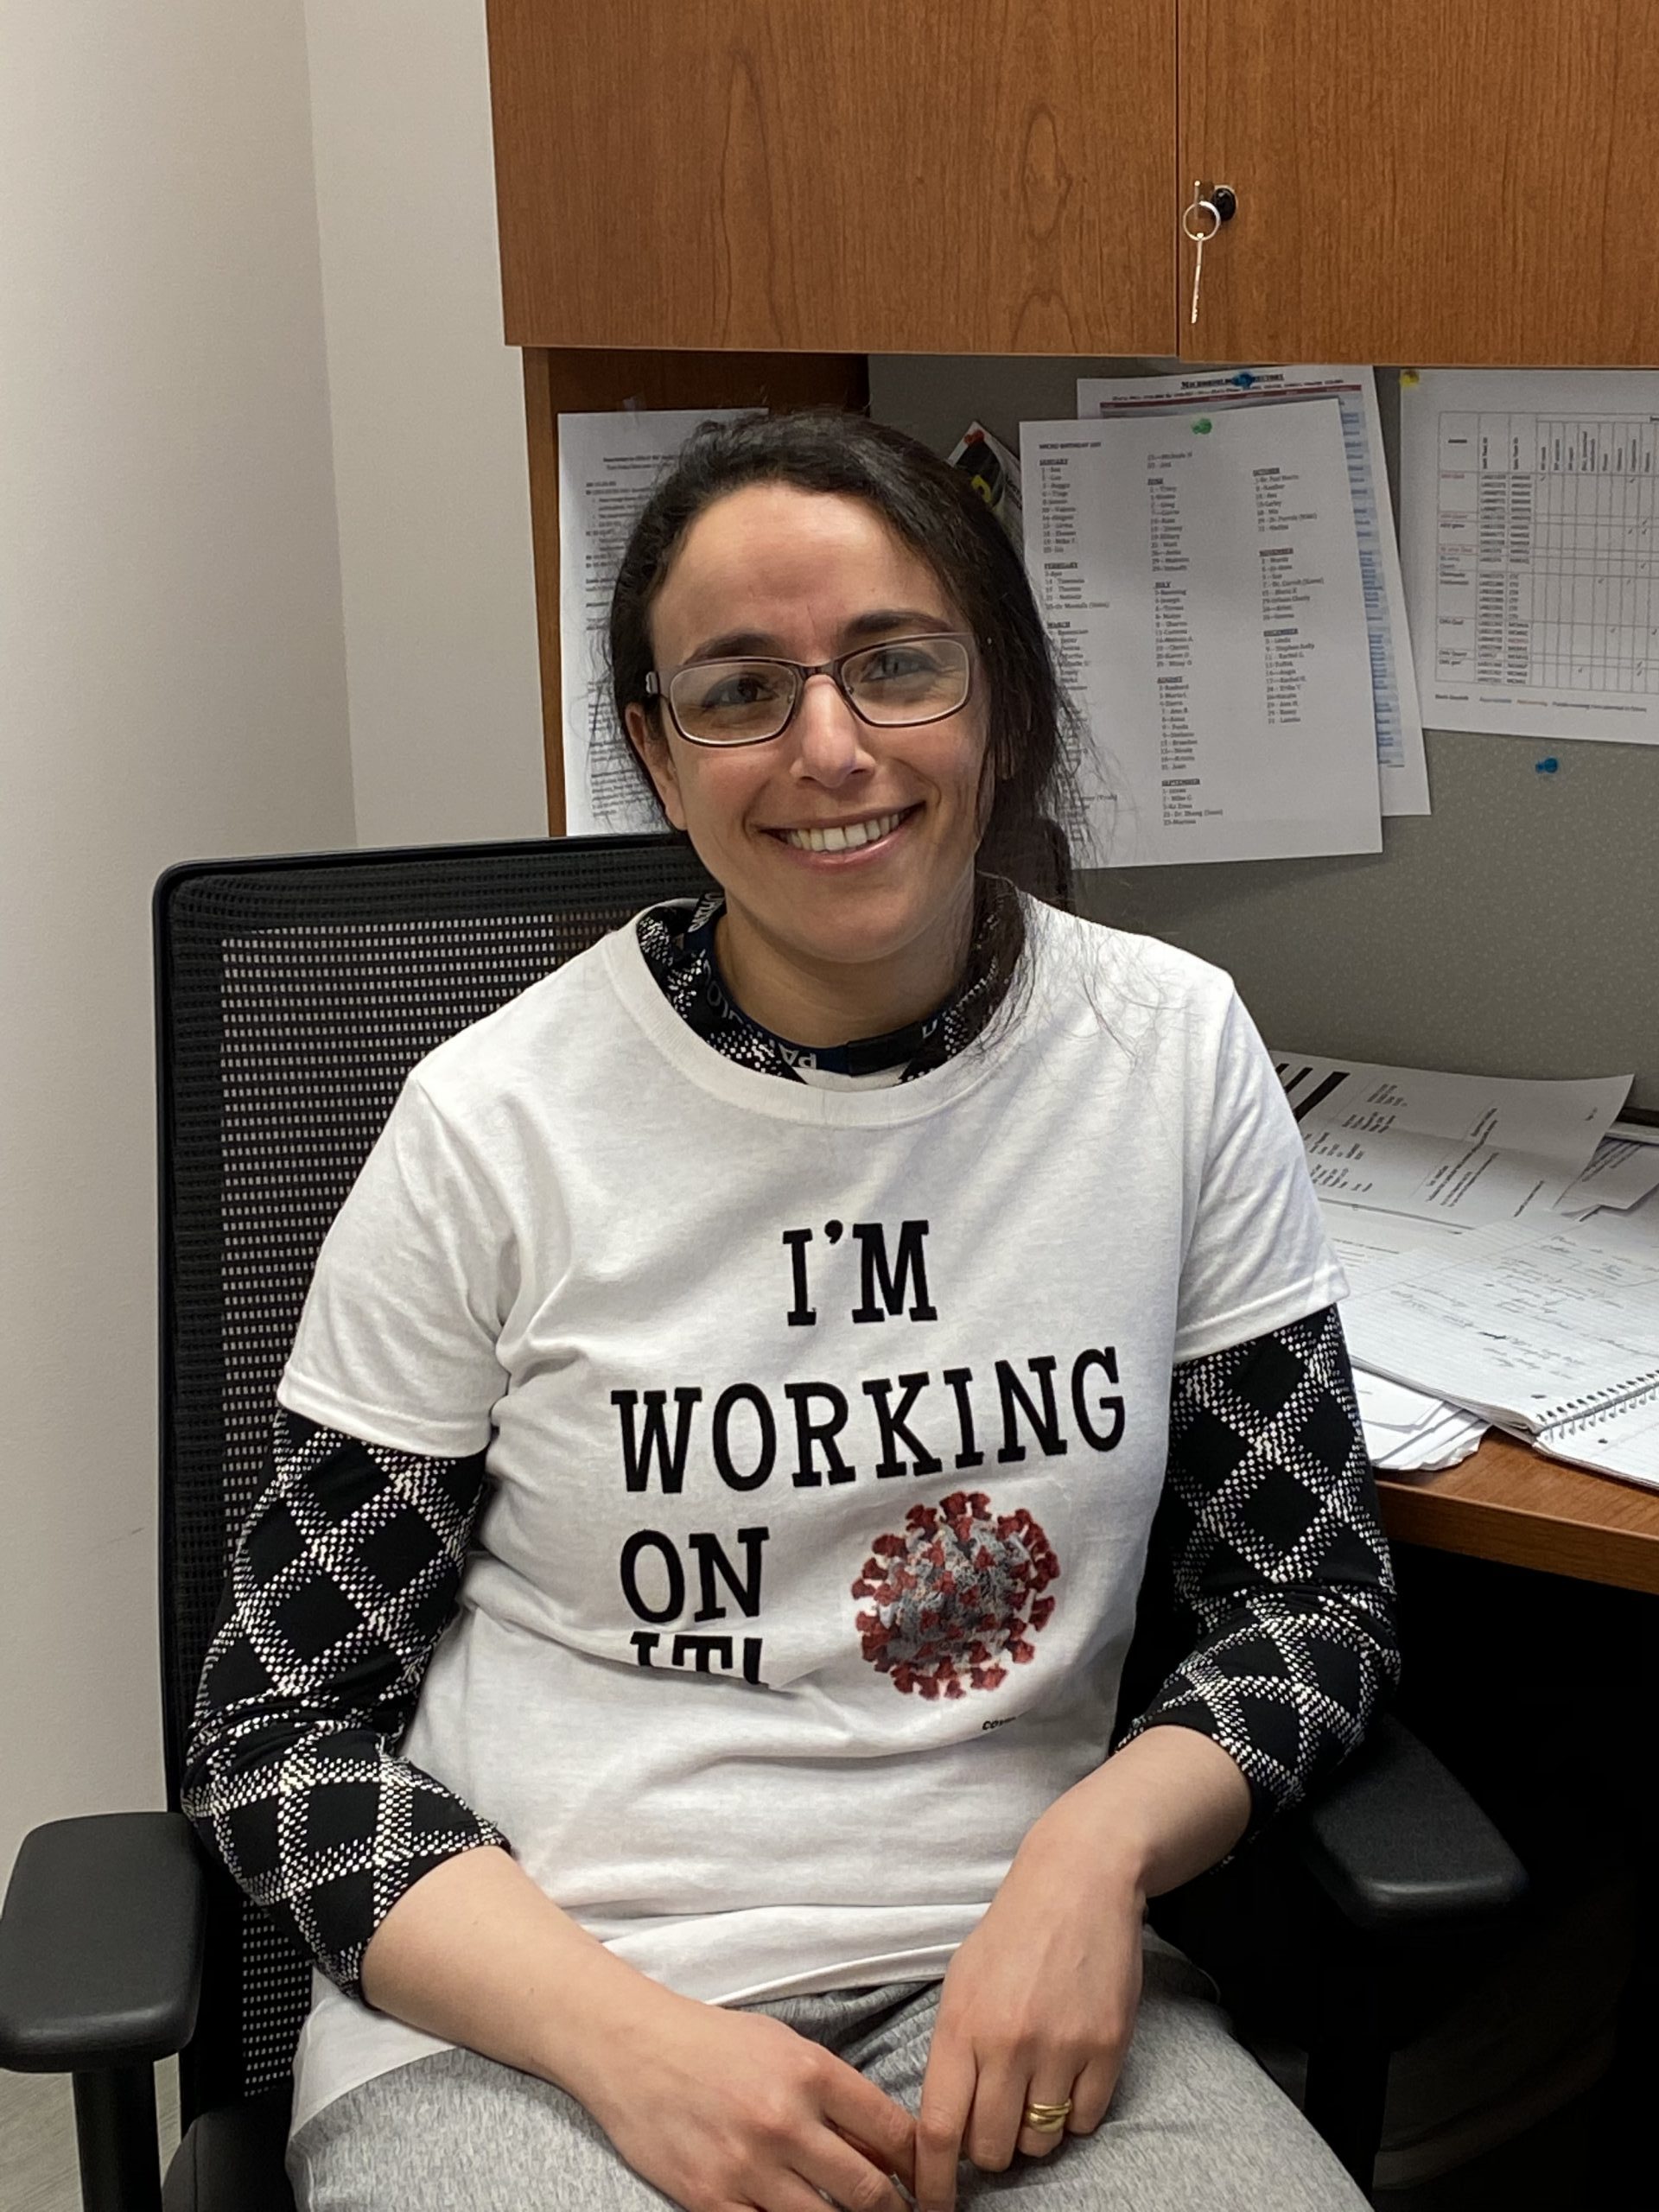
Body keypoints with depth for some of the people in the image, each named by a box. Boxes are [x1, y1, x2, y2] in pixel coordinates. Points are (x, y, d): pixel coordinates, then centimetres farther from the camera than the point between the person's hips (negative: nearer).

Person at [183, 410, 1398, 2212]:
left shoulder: (1172, 1052, 1)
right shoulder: (497, 1121, -4)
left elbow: (1314, 1606, 8)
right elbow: (278, 1728, 0)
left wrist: (1104, 1837, -13)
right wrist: (628, 2040, -15)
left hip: (1000, 1988, 2)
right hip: (518, 2013, -2)